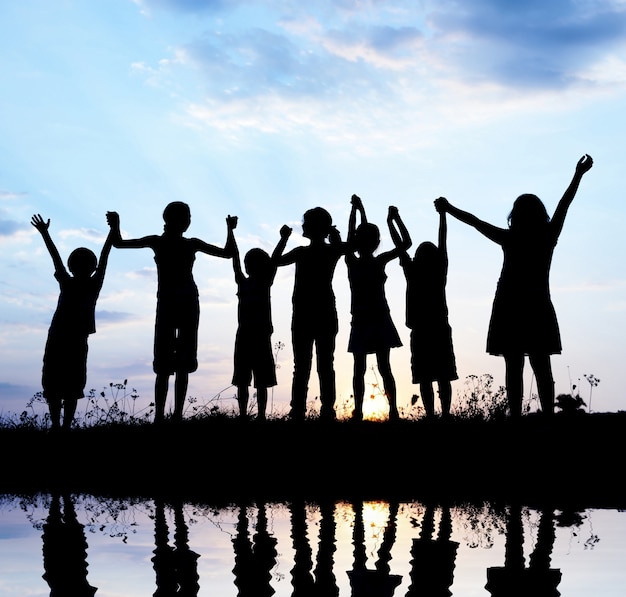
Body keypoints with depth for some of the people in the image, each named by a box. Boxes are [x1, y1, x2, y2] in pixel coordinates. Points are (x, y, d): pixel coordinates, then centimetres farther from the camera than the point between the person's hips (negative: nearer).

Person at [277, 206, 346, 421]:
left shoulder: (302, 252, -5)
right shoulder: (333, 250, 3)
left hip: (303, 316, -2)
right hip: (326, 315, 2)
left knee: (302, 367, -3)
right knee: (326, 366, 1)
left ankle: (298, 412, -7)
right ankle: (327, 412, -4)